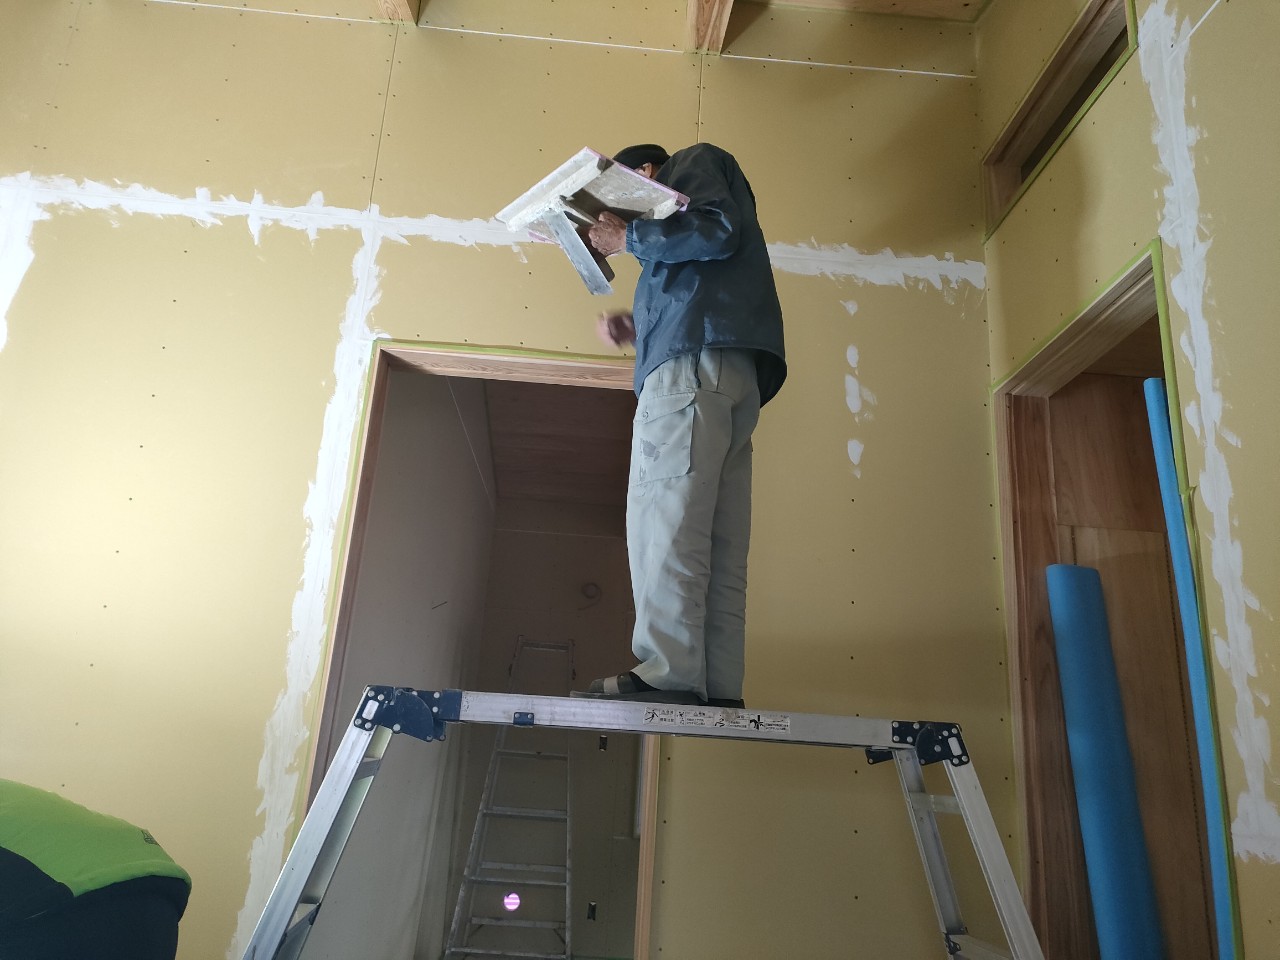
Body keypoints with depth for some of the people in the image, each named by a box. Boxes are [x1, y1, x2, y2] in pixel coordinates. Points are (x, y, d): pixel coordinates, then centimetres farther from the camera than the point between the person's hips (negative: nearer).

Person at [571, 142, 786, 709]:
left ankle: (669, 674, -23)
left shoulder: (694, 161, 17)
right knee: (718, 541, -2)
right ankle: (718, 686, -5)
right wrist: (638, 330, 17)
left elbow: (717, 231, -6)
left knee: (664, 516, -17)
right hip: (735, 380, 9)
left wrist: (628, 237, 2)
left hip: (695, 364, -9)